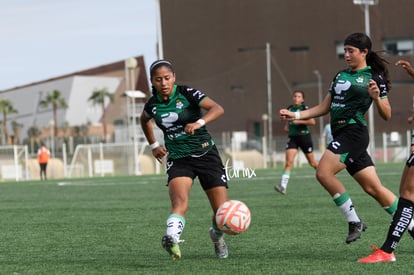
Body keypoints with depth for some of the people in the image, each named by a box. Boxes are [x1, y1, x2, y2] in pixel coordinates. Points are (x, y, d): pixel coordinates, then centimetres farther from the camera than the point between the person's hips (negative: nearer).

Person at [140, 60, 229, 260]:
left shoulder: (187, 94, -11)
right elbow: (144, 120, 27)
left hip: (206, 155, -1)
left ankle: (217, 235, 31)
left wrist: (199, 123, -42)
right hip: (178, 160, 1)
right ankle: (172, 239, -51)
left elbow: (217, 109, -25)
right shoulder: (152, 104, 2)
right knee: (180, 202, -29)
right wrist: (153, 145, 19)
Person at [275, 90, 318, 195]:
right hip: (292, 138, 4)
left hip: (304, 136, -4)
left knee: (312, 162, 10)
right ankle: (283, 186, -21)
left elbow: (312, 122, -17)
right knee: (288, 162, -13)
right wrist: (286, 126, 9)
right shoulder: (290, 108, 9)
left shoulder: (304, 108, -8)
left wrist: (299, 121, -23)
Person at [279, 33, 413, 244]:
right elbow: (324, 108, 19)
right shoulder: (341, 75, 17)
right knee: (374, 188, 6)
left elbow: (386, 116, -3)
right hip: (341, 135, 7)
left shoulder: (374, 77, -3)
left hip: (353, 133, -7)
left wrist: (376, 97, -21)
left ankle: (354, 221, -11)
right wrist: (295, 115, 11)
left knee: (323, 173, -21)